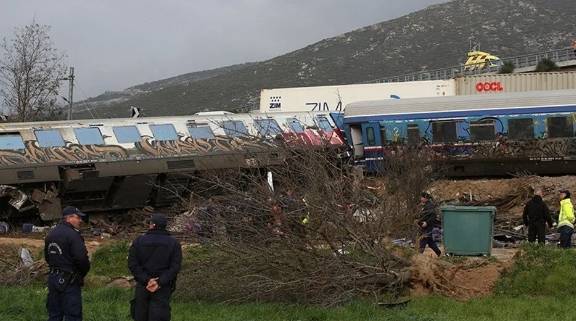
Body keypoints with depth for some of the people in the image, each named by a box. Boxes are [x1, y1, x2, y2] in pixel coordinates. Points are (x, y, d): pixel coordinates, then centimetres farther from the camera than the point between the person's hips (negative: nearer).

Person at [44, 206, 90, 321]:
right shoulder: (73, 235, -16)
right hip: (69, 281, -8)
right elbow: (82, 258, -21)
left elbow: (47, 257, 18)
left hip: (53, 278, 8)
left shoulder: (51, 234, 10)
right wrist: (83, 273, -3)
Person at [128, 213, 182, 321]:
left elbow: (132, 264, -10)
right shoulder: (174, 243, -1)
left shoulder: (138, 241, -1)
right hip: (163, 288, -1)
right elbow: (175, 267, -11)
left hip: (143, 285, 1)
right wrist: (159, 283, -17)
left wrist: (146, 281, -14)